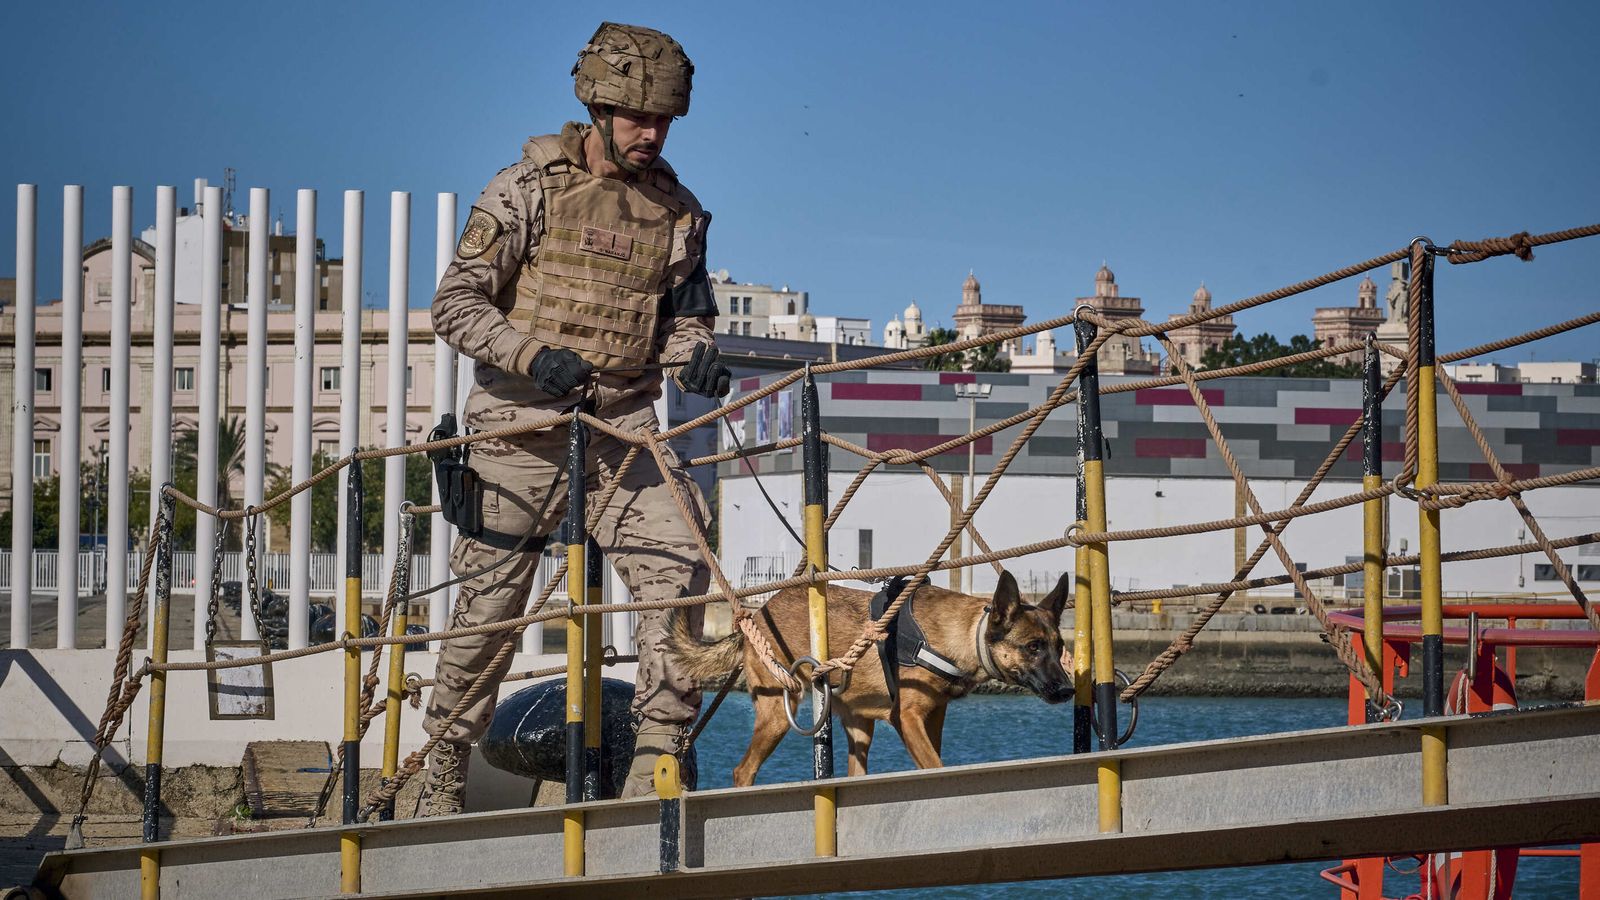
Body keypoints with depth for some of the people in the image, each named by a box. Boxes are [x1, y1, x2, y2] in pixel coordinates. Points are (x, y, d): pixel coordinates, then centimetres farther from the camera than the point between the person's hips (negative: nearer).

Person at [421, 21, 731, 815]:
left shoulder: (676, 208, 8)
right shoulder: (529, 188, -4)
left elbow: (685, 311, 18)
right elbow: (456, 305, -5)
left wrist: (694, 351, -6)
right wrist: (534, 355, -21)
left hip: (625, 423, 3)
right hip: (525, 423, -3)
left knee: (677, 565, -18)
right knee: (487, 606, 5)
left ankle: (657, 764, -15)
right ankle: (442, 776, 21)